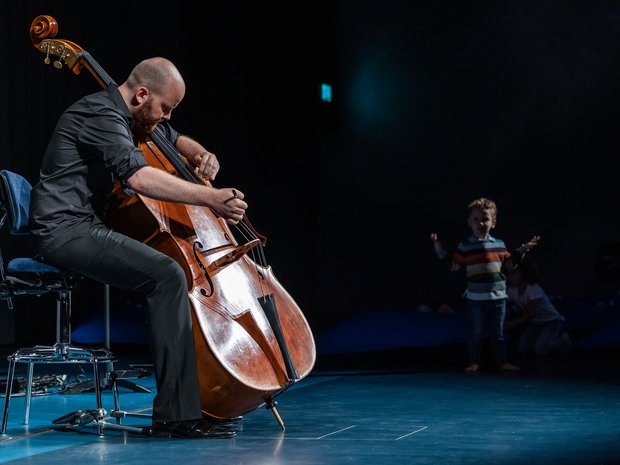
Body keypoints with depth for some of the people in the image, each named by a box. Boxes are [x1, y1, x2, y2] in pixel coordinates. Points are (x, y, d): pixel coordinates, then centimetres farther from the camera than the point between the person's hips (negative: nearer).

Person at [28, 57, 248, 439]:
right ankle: (178, 414, -31)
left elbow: (174, 139, 35)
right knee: (167, 275, -29)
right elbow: (137, 176, -33)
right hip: (65, 231, -11)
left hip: (88, 228, 11)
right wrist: (209, 198, -37)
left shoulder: (128, 116, 16)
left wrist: (200, 155, 10)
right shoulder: (102, 115, -16)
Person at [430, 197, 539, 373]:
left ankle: (502, 362, 17)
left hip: (497, 297, 2)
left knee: (498, 333, 10)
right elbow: (453, 266, -4)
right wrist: (440, 250, -11)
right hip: (476, 298, -2)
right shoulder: (465, 246, -3)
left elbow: (509, 263, 18)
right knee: (475, 333, 5)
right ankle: (474, 362, 15)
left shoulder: (499, 245, 7)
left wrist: (522, 250, 13)